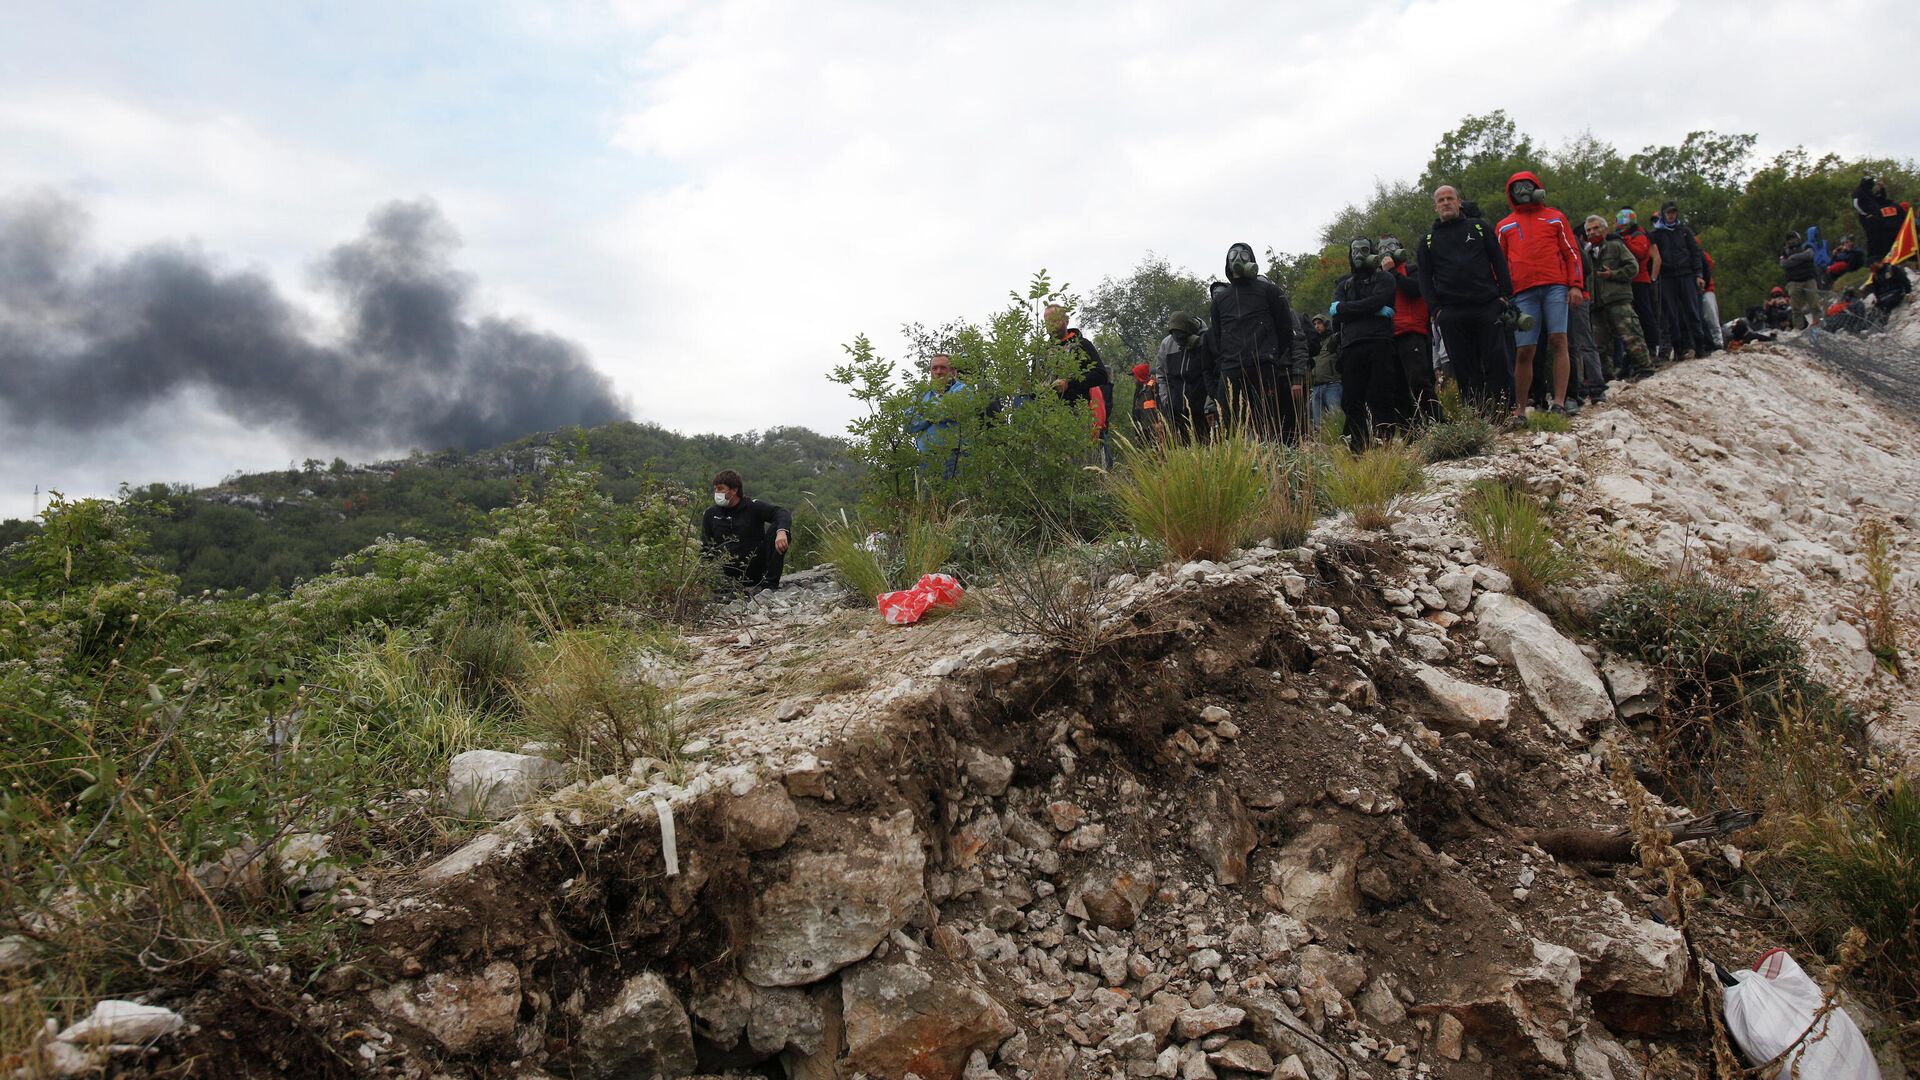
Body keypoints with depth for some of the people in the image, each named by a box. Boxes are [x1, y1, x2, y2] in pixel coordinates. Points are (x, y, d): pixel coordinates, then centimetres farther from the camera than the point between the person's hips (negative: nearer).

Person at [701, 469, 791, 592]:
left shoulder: (753, 506, 1)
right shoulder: (710, 514, 10)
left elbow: (782, 513, -13)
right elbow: (705, 549, 12)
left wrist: (782, 531, -36)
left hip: (757, 570, -1)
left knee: (776, 528, -21)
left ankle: (770, 583, -21)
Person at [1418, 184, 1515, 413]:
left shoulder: (1478, 227, 14)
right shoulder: (1428, 240, 15)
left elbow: (1499, 261, 11)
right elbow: (1424, 277, 10)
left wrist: (1505, 294, 0)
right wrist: (1435, 309, -2)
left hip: (1488, 306, 0)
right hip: (1451, 314, 0)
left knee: (1496, 362, -4)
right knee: (1465, 369, -1)